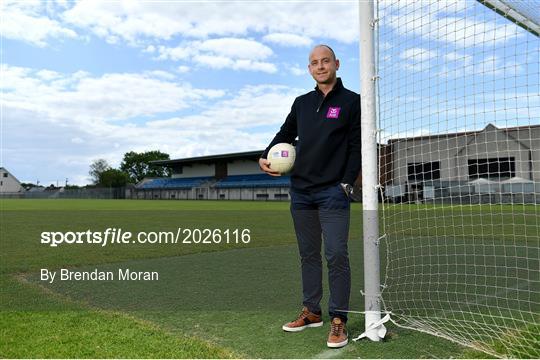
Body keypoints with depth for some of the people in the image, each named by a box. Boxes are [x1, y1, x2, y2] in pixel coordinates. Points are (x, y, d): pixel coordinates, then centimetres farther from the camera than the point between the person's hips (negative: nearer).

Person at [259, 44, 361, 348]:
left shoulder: (351, 101, 2)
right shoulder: (302, 102, 14)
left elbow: (357, 146, -3)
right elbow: (285, 134, 23)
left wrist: (347, 183, -12)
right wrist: (266, 157, 5)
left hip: (333, 192, -5)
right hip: (301, 192, 5)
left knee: (336, 255, -8)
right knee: (308, 254, 10)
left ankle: (339, 320, 2)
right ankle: (312, 312, 22)